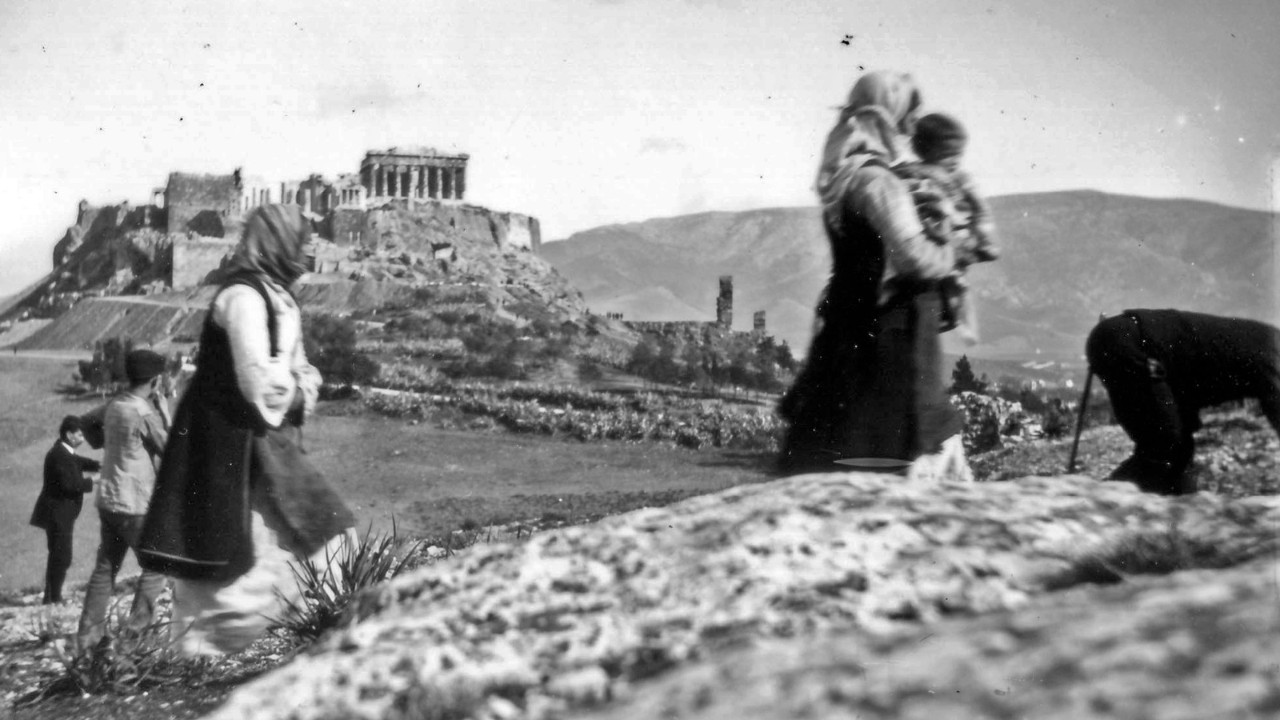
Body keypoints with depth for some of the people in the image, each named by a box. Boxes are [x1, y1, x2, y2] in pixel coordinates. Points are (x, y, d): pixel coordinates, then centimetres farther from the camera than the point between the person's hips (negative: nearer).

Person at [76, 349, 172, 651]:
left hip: (109, 500, 8)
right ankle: (138, 629, 2)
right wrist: (164, 414, -3)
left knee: (105, 567, 14)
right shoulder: (144, 413, -18)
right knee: (156, 564, 4)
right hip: (135, 505, -8)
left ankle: (89, 634, 18)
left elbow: (85, 422, 23)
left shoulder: (114, 405, 6)